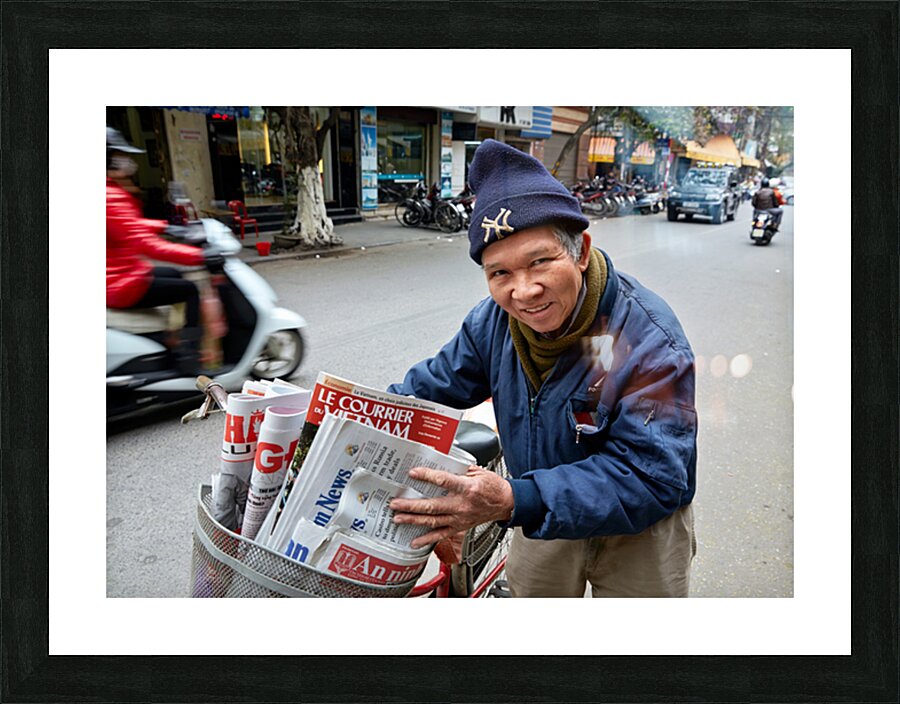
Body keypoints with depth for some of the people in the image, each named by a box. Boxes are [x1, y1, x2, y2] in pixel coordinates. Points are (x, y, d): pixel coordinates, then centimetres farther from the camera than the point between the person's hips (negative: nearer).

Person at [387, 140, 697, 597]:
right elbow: (436, 384, -1)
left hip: (638, 532, -3)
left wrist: (514, 503, -46)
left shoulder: (650, 341, -32)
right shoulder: (493, 320, -15)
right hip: (542, 517, 4)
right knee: (530, 593, 24)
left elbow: (651, 477, -35)